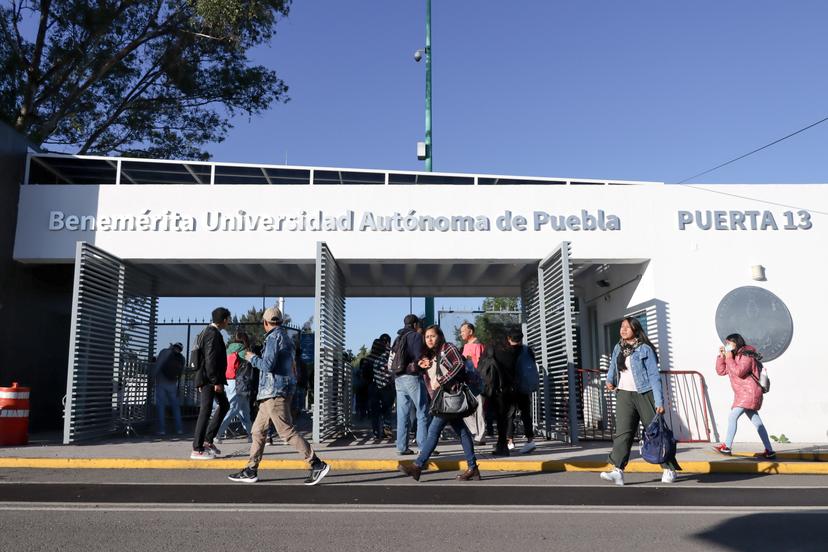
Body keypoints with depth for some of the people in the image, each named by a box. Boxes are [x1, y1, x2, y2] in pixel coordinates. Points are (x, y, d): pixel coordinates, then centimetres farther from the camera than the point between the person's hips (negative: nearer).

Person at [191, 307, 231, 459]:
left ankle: (207, 440, 18)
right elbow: (210, 360, -22)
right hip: (209, 379, -11)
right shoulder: (214, 334, -15)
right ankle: (197, 449, -2)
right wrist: (216, 382, -21)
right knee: (205, 411, -7)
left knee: (224, 405, 17)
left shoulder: (207, 332, 16)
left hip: (205, 378, 11)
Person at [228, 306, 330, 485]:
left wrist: (252, 358, -4)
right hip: (272, 393, 10)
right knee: (258, 430, 12)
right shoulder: (285, 337, 18)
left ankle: (317, 464, -9)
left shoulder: (274, 337, -11)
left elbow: (268, 365, -20)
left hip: (275, 392, -10)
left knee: (287, 431, -10)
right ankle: (251, 471, 17)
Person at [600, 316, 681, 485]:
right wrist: (610, 380, 8)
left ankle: (669, 469, 18)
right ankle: (617, 471, -16)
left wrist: (659, 402, -14)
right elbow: (613, 366, 28)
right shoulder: (618, 348, 11)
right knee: (622, 432, -8)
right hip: (624, 395, 4)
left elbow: (654, 376, -8)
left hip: (645, 394, -4)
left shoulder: (645, 349, -5)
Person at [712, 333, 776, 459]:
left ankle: (726, 446, -11)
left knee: (732, 417, -14)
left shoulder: (746, 356, -12)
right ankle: (769, 451, 14)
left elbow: (739, 372, -26)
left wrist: (729, 359, -18)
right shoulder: (734, 357, 17)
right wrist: (721, 356, 4)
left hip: (749, 393, -10)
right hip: (743, 395, 10)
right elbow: (721, 371, 14)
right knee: (757, 423, 10)